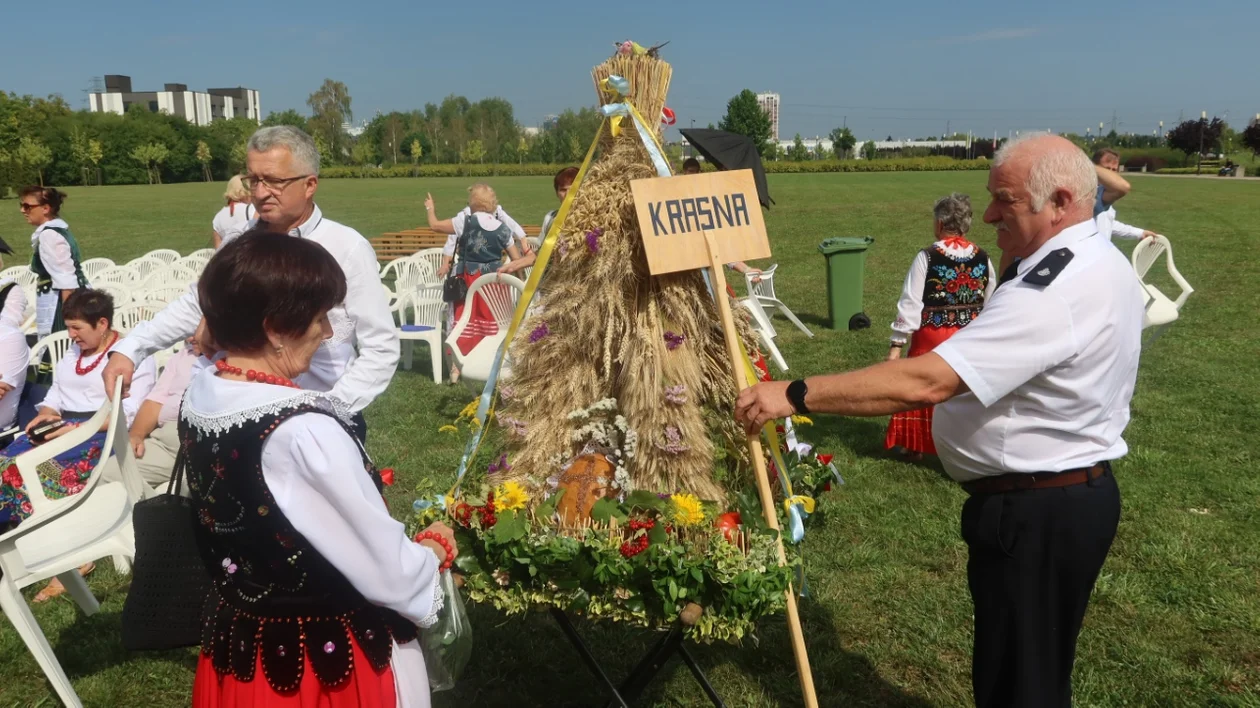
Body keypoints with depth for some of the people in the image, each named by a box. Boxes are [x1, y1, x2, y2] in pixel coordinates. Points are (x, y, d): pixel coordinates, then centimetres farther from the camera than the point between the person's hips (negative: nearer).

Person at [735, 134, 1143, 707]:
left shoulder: (1052, 293, -28)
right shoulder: (1105, 263, 7)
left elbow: (924, 382, -35)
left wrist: (796, 395, -32)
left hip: (1033, 513, -11)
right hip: (1080, 489, 11)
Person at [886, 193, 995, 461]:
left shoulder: (927, 257, -12)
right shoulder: (982, 259, 0)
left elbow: (910, 304, -13)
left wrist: (897, 343, -9)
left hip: (932, 338, -3)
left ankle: (917, 446, 26)